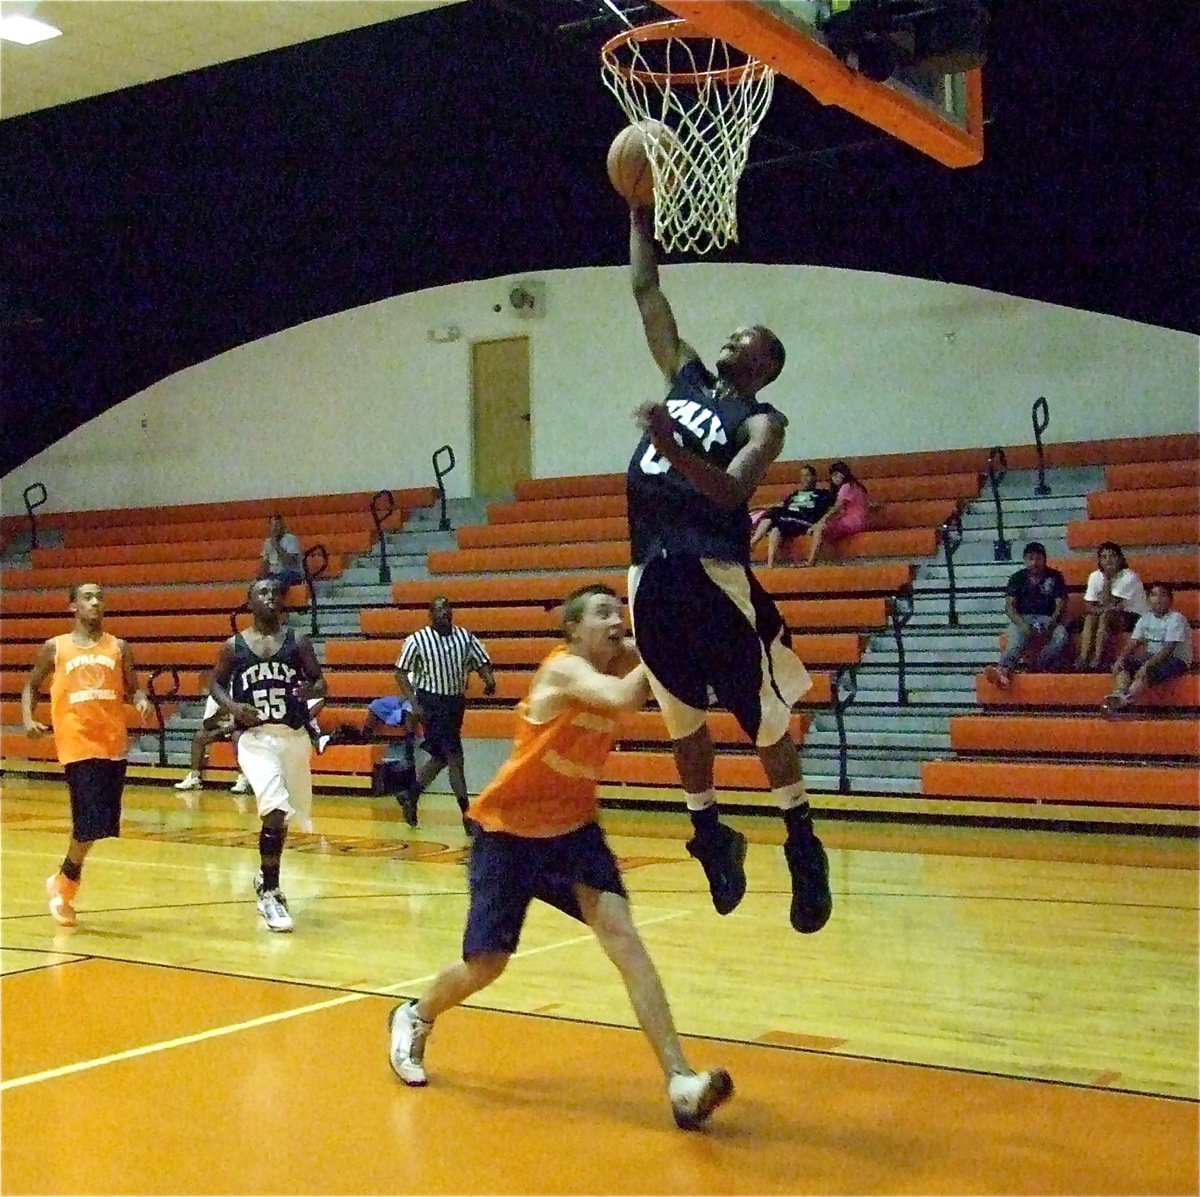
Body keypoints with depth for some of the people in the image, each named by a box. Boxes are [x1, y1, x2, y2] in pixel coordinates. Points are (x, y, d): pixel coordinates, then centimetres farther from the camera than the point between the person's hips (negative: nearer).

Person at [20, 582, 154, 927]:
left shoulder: (118, 647, 11)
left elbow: (132, 689, 14)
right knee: (91, 821, -14)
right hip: (77, 745, -3)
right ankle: (65, 884, 10)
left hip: (113, 743, 3)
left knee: (103, 823, 5)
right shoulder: (55, 648, 7)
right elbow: (31, 685, 16)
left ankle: (66, 880, 28)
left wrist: (142, 701, -10)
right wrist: (28, 719, -1)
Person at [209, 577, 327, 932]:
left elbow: (320, 682, 3)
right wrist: (233, 706, -9)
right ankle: (271, 893, -6)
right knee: (274, 812, -20)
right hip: (256, 738, -3)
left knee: (284, 815, 15)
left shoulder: (297, 641, 2)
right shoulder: (234, 646, 1)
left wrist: (310, 689, -21)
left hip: (294, 737, 3)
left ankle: (267, 879, 41)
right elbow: (216, 684, 11)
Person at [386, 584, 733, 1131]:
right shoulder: (564, 668, -22)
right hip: (508, 829, -5)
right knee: (485, 965, 4)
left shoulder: (618, 663, 0)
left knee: (621, 934, -15)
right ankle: (414, 1019, 37)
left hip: (574, 827, 5)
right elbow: (625, 697, -41)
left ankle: (680, 1078, -21)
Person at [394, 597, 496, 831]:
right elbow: (401, 673, -4)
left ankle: (410, 796, 36)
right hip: (431, 702, -6)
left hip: (455, 702, 6)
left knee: (441, 757, 15)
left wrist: (489, 679, -17)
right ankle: (467, 814, -4)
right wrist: (414, 703, -13)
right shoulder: (418, 640, -10)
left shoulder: (465, 637, 2)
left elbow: (482, 662, 5)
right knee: (454, 756, -10)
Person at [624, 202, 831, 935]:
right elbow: (647, 291, 20)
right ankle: (712, 834, 28)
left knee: (765, 718, 2)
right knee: (682, 717, 13)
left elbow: (731, 491, -18)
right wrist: (641, 215, 17)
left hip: (715, 574, -6)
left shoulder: (762, 422, -1)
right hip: (653, 574, 6)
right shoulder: (686, 378, 18)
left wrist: (673, 450, -31)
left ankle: (803, 847, 14)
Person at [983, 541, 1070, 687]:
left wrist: (1051, 623, -20)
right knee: (1018, 640, -36)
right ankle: (1003, 670, -63)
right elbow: (1009, 605, 0)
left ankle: (1041, 667, -32)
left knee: (1061, 636, -34)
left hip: (1048, 618, 1)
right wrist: (1022, 624, -20)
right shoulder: (1017, 578, 9)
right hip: (1022, 618, -1)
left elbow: (1061, 604, 1)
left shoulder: (1055, 577, 8)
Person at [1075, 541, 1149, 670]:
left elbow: (1109, 604, -24)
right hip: (1114, 617, 5)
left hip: (1137, 618, -5)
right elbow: (1090, 606, -7)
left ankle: (1098, 659, -30)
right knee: (1090, 617, -23)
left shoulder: (1129, 577, -19)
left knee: (1106, 616, -30)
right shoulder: (1095, 576, -2)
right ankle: (1083, 658, -30)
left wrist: (1108, 580, -23)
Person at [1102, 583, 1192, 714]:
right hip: (1152, 657, 7)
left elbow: (1168, 649, -24)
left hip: (1175, 659, -7)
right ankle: (1119, 694, -39)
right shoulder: (1146, 618, 6)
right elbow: (1133, 643, 1)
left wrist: (1147, 665, -35)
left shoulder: (1176, 618, -14)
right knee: (1122, 663, -14)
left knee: (1147, 672, -35)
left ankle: (1122, 701, -50)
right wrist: (1120, 658, -19)